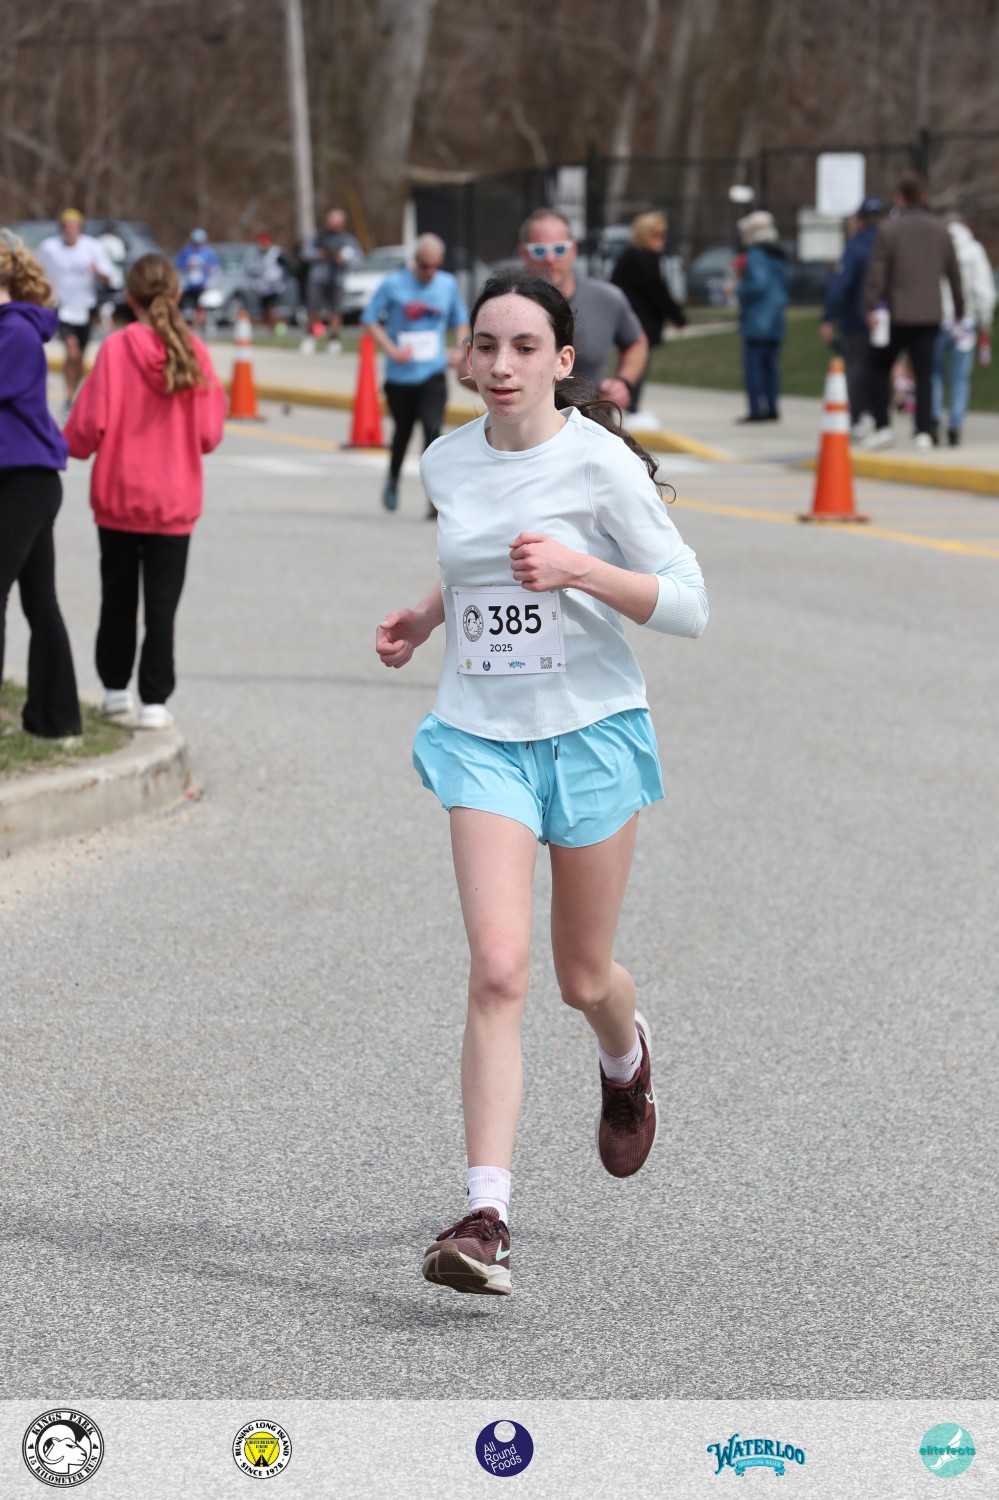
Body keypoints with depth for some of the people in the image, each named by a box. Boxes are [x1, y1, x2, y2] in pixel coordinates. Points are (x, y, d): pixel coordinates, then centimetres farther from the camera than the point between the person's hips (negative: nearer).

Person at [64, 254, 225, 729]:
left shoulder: (116, 348, -13)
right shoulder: (193, 351, -8)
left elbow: (89, 426, -13)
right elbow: (209, 435, -4)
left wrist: (72, 445, 9)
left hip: (118, 497, 0)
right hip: (174, 499, 0)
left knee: (118, 596, 16)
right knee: (162, 602, 5)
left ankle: (115, 688, 26)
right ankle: (154, 702, 2)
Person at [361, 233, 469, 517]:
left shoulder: (448, 285, 2)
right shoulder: (393, 284, -7)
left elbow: (460, 320, 16)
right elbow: (370, 319, -3)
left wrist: (460, 349, -3)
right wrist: (391, 350, -14)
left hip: (433, 374, 0)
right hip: (400, 374, 0)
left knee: (432, 430, -17)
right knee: (403, 430, 16)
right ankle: (393, 480, 44)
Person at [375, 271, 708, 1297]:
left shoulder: (601, 464, -10)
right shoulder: (445, 465, 4)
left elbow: (688, 605, -10)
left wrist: (580, 569, -25)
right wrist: (427, 616, 7)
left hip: (592, 731, -2)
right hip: (482, 737, 2)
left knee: (582, 978, 11)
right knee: (498, 970, -15)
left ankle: (625, 1057, 50)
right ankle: (486, 1219, -17)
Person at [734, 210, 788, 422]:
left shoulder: (756, 256, -13)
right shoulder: (778, 257, 15)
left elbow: (759, 284, -22)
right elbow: (783, 287, 20)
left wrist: (740, 290, -9)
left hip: (756, 321, -9)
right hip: (776, 324, 9)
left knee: (753, 365, -6)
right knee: (771, 365, 11)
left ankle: (757, 409, -10)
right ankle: (772, 408, 11)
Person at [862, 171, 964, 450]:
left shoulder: (889, 229, -6)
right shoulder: (941, 231, 8)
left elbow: (876, 273, -12)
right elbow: (954, 275, 13)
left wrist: (871, 307, -11)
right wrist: (959, 310, 22)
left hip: (897, 314, -3)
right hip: (930, 315, 3)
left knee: (880, 367, 11)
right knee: (924, 374, 5)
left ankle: (882, 426, 4)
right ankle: (924, 431, -3)